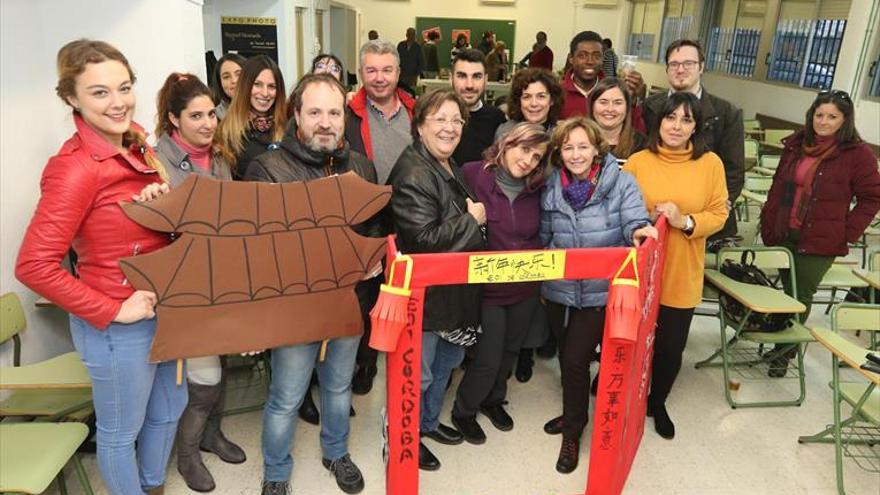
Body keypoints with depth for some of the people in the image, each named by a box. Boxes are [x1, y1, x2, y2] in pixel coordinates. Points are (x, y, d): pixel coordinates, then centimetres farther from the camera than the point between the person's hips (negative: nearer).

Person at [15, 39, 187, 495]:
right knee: (120, 432, 16)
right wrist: (111, 311, -20)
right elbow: (34, 265, -24)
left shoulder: (134, 141, 1)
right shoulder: (76, 167, -22)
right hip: (119, 325, -8)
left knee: (169, 409, 27)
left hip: (163, 310, 9)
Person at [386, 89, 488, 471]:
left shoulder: (450, 167, 10)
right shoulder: (412, 174, -22)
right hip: (423, 292, -10)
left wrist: (473, 219, 7)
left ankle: (428, 421, 44)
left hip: (452, 288, 10)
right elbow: (426, 239, -28)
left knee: (448, 358, 23)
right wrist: (471, 220, -17)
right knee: (417, 372, 5)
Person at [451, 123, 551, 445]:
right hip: (488, 288, -5)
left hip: (527, 288, 5)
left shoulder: (535, 189, 0)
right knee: (487, 360, 4)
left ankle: (493, 400, 48)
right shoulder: (472, 175, -16)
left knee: (510, 351, 22)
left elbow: (538, 235, 8)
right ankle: (463, 411, 32)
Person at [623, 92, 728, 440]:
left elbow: (719, 214, -2)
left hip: (682, 276, 1)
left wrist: (685, 221, -18)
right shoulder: (638, 161, -4)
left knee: (671, 347, 12)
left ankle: (657, 403, 39)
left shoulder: (710, 163, -2)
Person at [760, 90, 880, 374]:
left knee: (799, 298, 4)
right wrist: (768, 226, 6)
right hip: (782, 236, 4)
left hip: (819, 243, -4)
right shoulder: (796, 145, 7)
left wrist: (847, 233, -8)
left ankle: (785, 353, 20)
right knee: (787, 293, 14)